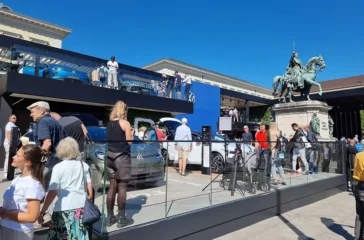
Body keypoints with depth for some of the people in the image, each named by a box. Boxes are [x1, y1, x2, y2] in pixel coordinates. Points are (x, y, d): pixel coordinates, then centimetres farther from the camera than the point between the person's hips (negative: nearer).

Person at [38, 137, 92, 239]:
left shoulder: (58, 167, -5)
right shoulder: (84, 166, 5)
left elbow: (52, 193, -9)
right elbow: (90, 189, 5)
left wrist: (42, 212, -1)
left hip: (64, 208, -3)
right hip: (82, 206, 4)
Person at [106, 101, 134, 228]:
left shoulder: (109, 124, 11)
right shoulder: (125, 123, -9)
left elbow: (110, 139, 15)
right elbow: (129, 141, -9)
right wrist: (131, 133, 9)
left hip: (110, 156, 7)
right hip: (122, 157, -7)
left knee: (112, 186, 11)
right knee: (122, 187, 0)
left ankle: (110, 217, 17)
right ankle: (121, 218, 7)